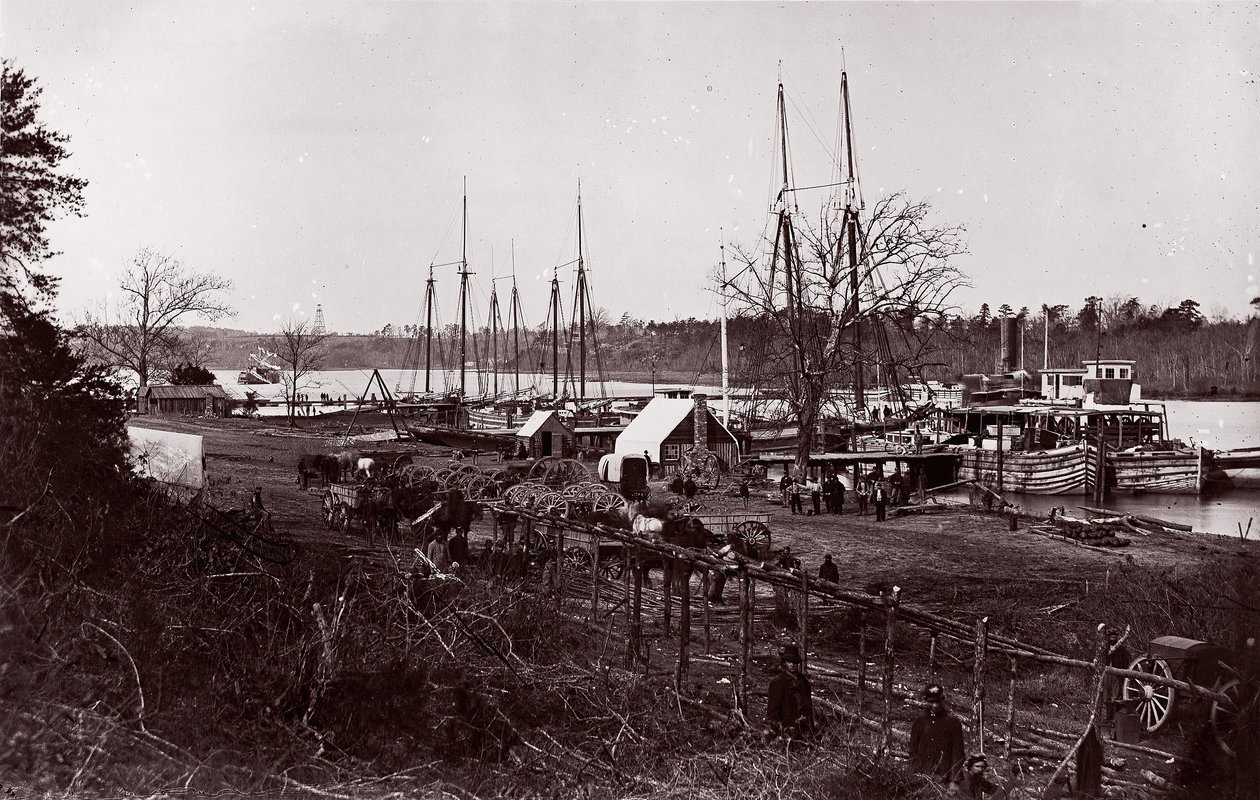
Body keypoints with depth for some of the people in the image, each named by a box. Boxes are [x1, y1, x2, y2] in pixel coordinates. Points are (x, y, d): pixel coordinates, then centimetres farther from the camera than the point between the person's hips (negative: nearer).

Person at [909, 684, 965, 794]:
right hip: (921, 778, 2)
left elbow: (957, 753, 1)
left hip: (943, 779, -2)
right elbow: (913, 753, 13)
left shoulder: (953, 722, 5)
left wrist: (954, 781, -7)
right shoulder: (919, 722, 12)